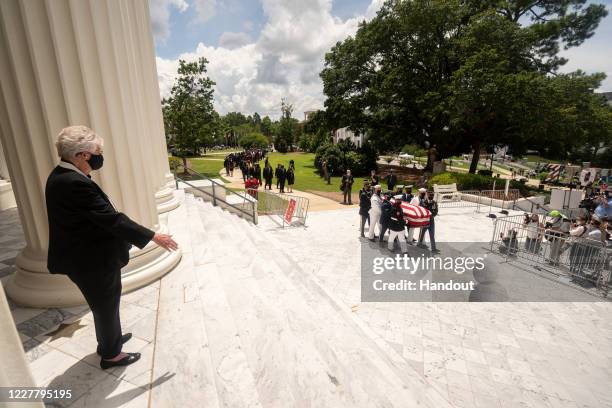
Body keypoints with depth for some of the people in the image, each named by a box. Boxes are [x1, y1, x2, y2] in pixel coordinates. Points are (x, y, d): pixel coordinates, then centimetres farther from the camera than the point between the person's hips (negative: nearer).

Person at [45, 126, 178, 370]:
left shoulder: (61, 176, 3)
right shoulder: (75, 183, -29)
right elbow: (111, 219, -30)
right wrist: (153, 237, -26)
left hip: (86, 256, 10)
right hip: (93, 260, -10)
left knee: (105, 304, 27)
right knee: (107, 306, 12)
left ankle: (109, 341, 48)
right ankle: (111, 355, 33)